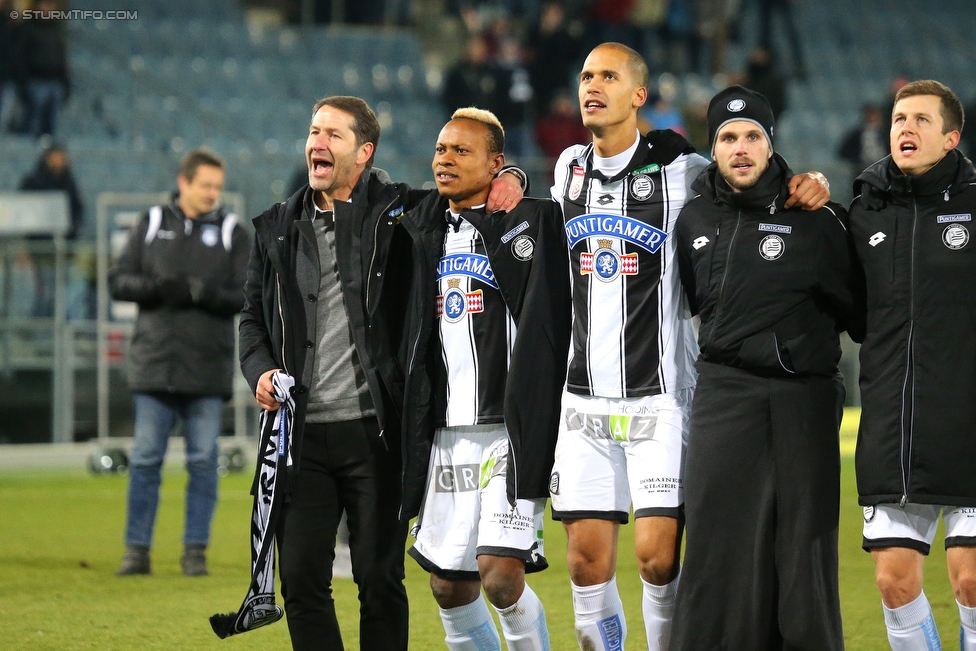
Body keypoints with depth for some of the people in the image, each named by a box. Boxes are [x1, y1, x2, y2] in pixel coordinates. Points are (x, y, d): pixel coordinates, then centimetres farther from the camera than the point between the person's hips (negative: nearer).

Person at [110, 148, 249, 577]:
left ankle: (196, 550, 7)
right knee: (145, 459, 1)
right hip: (154, 364, 1)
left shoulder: (231, 232, 7)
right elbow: (119, 281, 6)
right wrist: (159, 288, -12)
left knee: (203, 461, 0)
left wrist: (202, 293, -17)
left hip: (208, 369, -1)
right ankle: (137, 550, 6)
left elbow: (246, 296, -1)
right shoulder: (151, 225, 11)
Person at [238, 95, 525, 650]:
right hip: (303, 434, 3)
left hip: (375, 432, -3)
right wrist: (261, 370, 4)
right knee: (300, 576, 1)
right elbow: (254, 317, 22)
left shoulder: (399, 212, 2)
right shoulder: (278, 228, 13)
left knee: (380, 579, 1)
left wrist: (508, 182, -10)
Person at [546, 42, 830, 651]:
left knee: (659, 554, -10)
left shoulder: (679, 170, -3)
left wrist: (809, 188, -10)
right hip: (584, 396, 4)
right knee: (588, 557, 2)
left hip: (659, 397, -4)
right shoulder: (570, 168, 12)